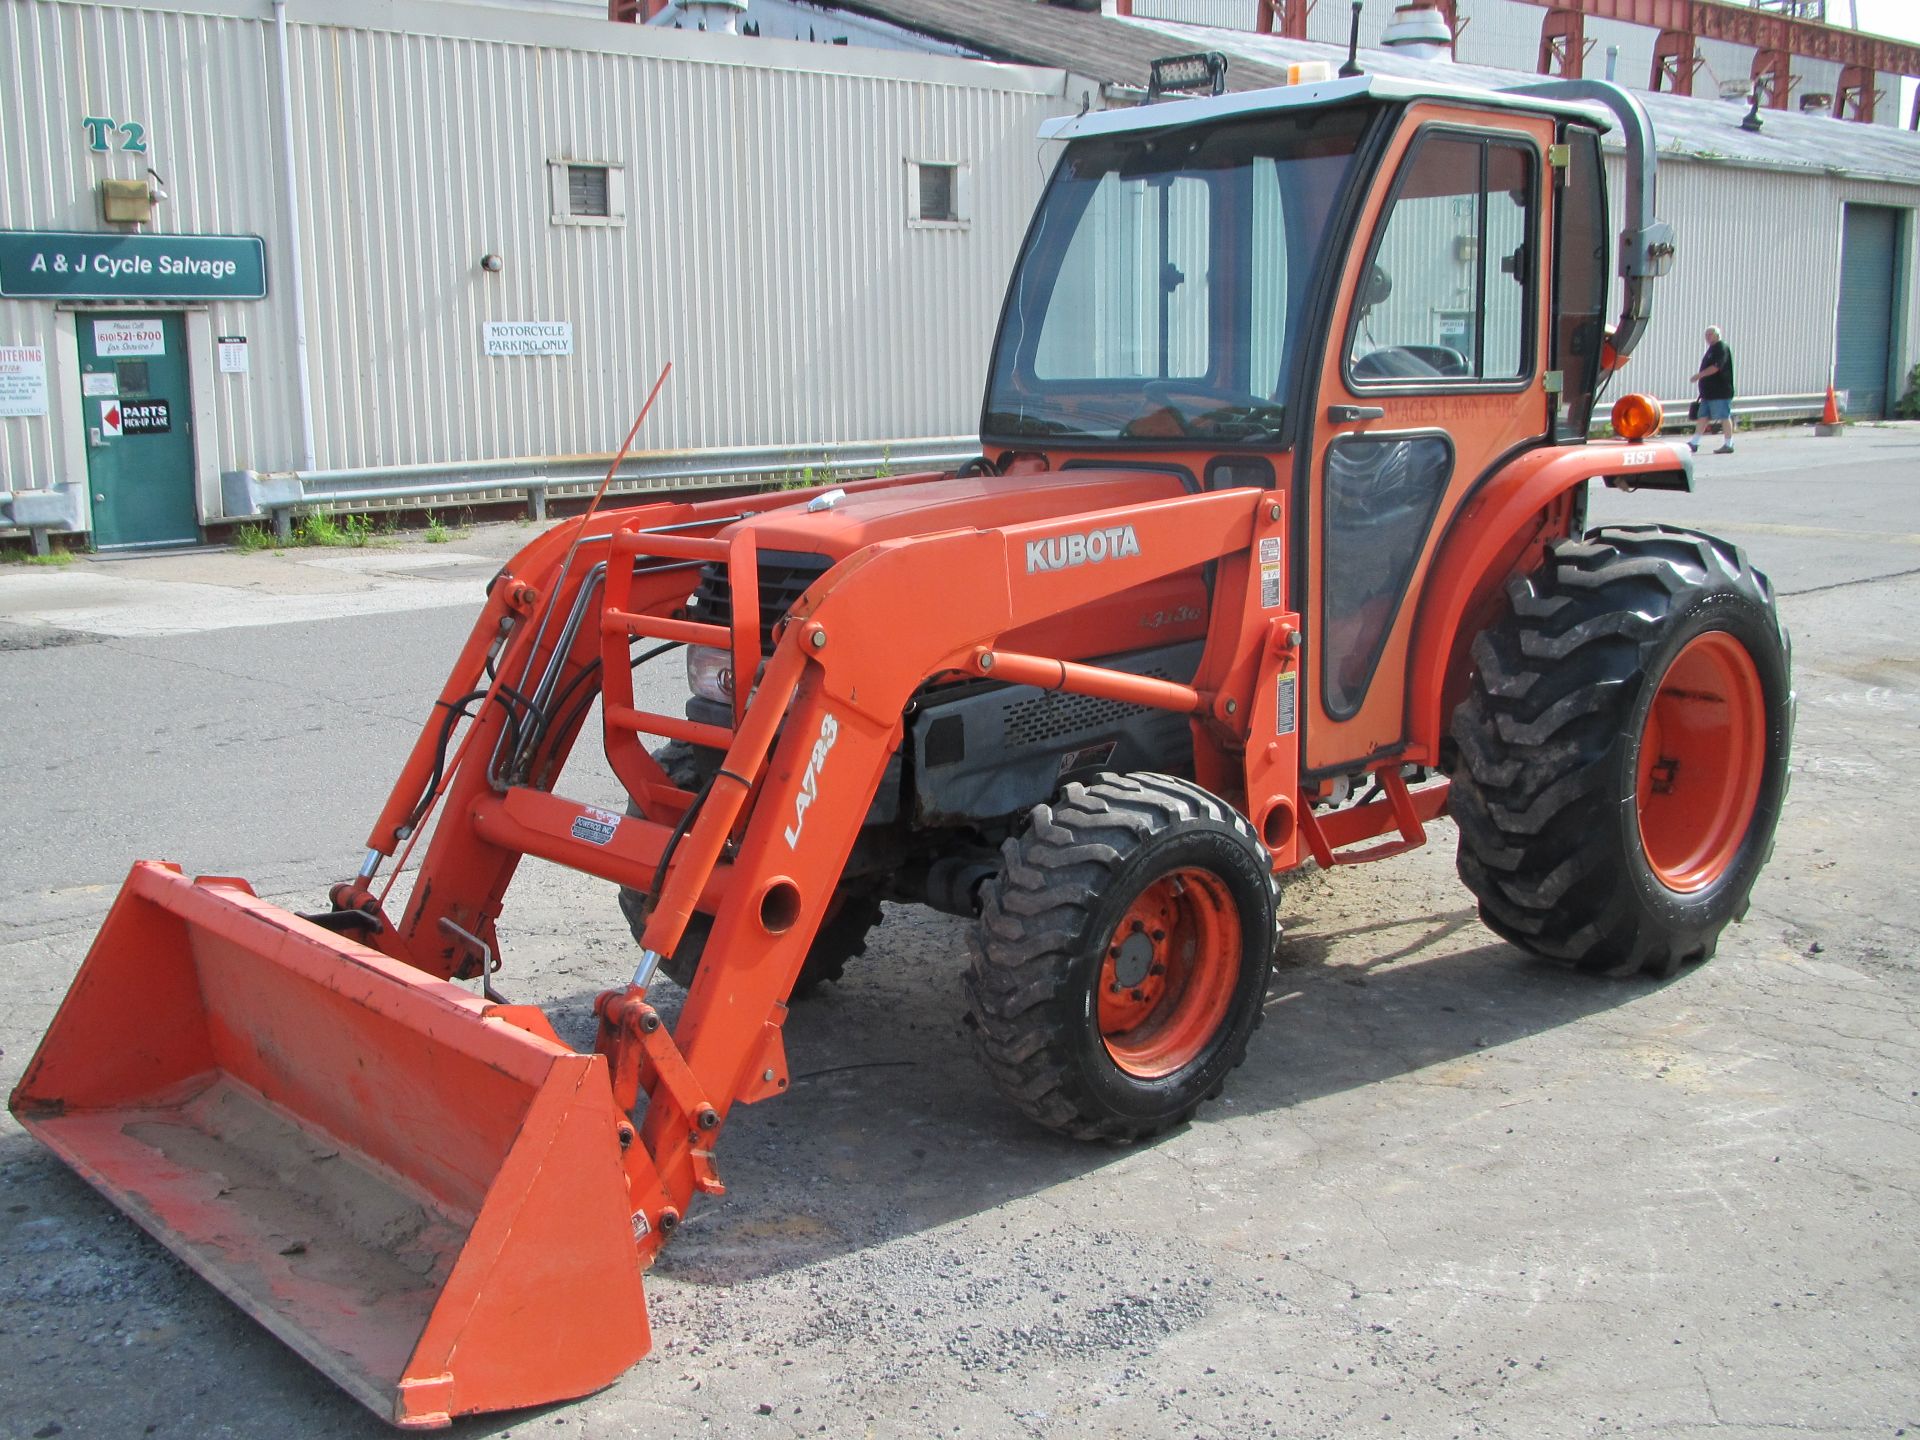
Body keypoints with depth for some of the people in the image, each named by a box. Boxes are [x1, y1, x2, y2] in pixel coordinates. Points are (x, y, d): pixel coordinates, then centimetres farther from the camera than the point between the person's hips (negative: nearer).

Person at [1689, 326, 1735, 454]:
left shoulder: (1722, 348, -11)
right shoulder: (1712, 348, 18)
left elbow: (1716, 367, -22)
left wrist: (1700, 375, -21)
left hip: (1720, 392, -10)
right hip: (1709, 392, 10)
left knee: (1725, 417, -4)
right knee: (1703, 416, 8)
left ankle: (1728, 444, -1)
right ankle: (1694, 443, 10)